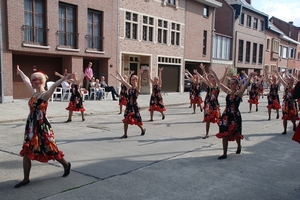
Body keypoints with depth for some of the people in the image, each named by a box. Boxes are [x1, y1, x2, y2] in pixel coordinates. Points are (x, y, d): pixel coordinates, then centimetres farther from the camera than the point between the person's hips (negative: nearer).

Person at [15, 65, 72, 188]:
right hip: (31, 126, 8)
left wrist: (63, 79, -51)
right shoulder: (33, 93, 9)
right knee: (26, 152, 6)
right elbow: (26, 80, 26)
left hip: (42, 127, -8)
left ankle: (66, 165, 29)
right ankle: (26, 179, 17)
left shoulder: (45, 94, -14)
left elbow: (54, 86, -34)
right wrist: (20, 72, 41)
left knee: (50, 150, 4)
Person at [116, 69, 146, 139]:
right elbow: (123, 81, 14)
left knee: (137, 120, 8)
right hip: (128, 106, 5)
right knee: (126, 119, -2)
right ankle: (125, 134, 4)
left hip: (135, 106, -4)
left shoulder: (137, 88, -5)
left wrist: (139, 74, -39)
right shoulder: (129, 87, 9)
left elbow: (139, 81, -23)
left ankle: (143, 129, 35)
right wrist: (118, 74, 16)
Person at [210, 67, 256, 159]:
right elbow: (219, 83, 8)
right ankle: (224, 154, 9)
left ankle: (239, 146, 45)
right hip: (226, 115, 4)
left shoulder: (239, 92, -6)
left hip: (235, 115, -4)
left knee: (236, 133, 13)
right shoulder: (228, 91, 6)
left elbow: (245, 85, -23)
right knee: (224, 134, 1)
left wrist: (250, 77, -38)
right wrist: (213, 74, 6)